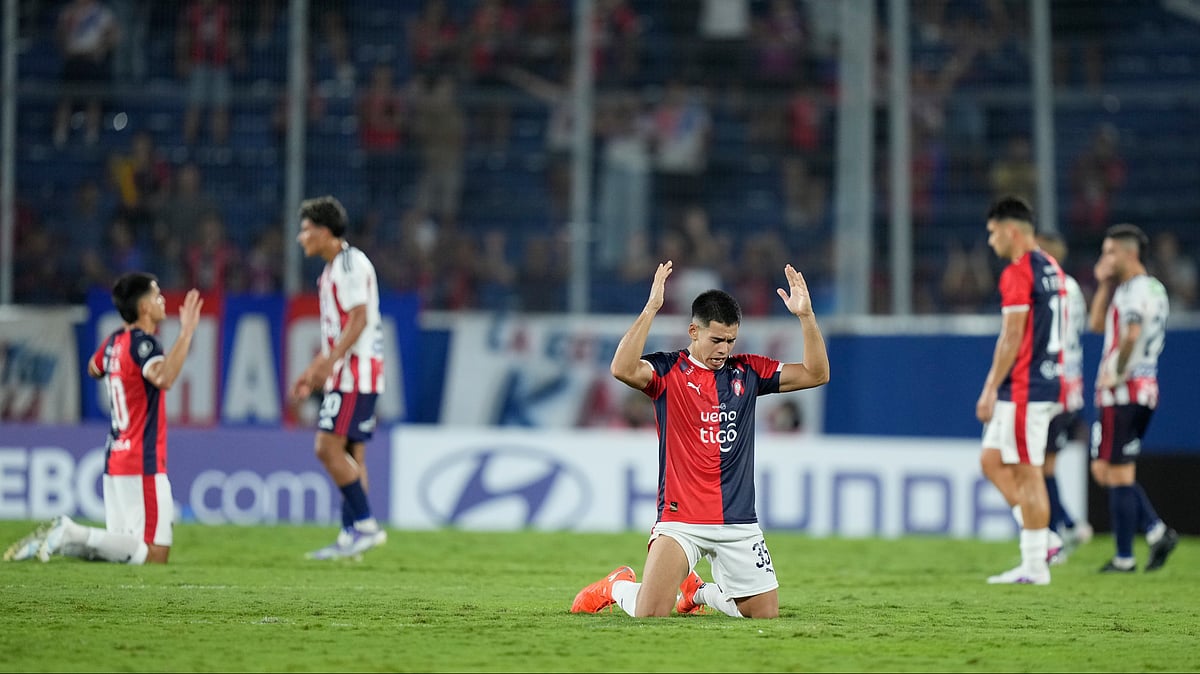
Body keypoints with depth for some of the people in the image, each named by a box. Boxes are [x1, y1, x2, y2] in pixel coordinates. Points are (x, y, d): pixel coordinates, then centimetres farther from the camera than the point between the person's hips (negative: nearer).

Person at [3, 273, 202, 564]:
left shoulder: (114, 341, 10)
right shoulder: (142, 342, -14)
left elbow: (94, 368, 34)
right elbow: (162, 378, -36)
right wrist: (186, 332, -38)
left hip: (115, 461, 9)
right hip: (143, 465, -9)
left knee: (122, 548, 16)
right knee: (155, 554, -11)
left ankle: (62, 539, -1)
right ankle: (73, 535, -19)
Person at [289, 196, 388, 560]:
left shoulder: (351, 263, -11)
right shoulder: (333, 269, 20)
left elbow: (359, 319, -20)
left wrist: (329, 361, -27)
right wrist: (313, 372, 25)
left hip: (356, 372, -10)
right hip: (346, 375, 10)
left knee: (328, 447, -14)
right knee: (350, 454, 7)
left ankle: (365, 524, -13)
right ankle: (352, 533, 7)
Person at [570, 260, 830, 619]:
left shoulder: (747, 371, 9)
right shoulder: (668, 371, -3)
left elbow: (816, 373, 6)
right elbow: (622, 368, -24)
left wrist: (805, 316, -6)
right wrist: (651, 309, -26)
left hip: (739, 522, 4)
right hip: (680, 519, -4)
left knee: (766, 614, 5)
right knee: (649, 615, -16)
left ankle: (697, 591, 33)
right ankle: (618, 587, 21)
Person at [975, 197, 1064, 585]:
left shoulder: (1018, 273, -14)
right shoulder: (1051, 269, 15)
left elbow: (1011, 338, -17)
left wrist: (991, 389, -13)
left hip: (1024, 389, -10)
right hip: (1048, 382, 10)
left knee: (1026, 474, -5)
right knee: (992, 462, 14)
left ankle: (1035, 567, -2)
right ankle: (1042, 542, 10)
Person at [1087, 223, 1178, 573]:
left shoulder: (1135, 290, -14)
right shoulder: (1154, 288, 18)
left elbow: (1132, 335, -31)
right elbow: (1097, 324, 23)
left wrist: (1115, 374, -20)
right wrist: (1104, 284, 14)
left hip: (1122, 392, -10)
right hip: (1146, 390, 10)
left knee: (1117, 474, -4)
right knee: (1105, 470, 15)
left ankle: (1124, 557, 0)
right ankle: (1156, 531, 4)